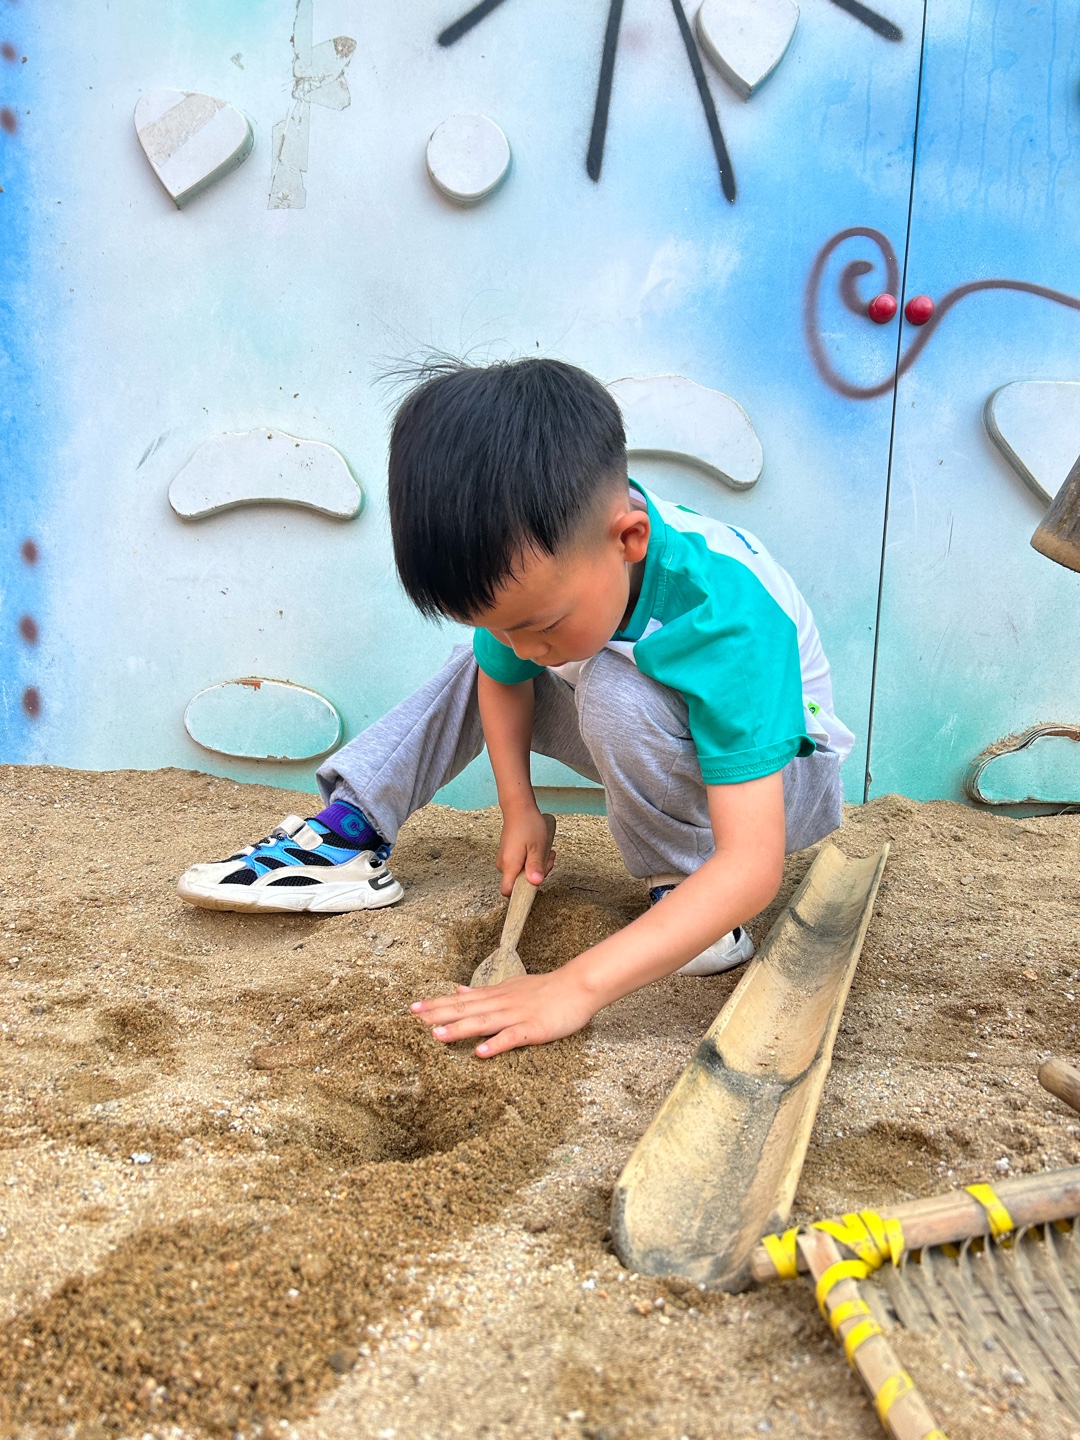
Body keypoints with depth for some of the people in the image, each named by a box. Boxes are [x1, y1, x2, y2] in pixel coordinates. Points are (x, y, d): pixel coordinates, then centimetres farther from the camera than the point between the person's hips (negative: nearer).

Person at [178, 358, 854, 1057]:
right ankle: (349, 836, -1)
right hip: (654, 744, 6)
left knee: (616, 690, -34)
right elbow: (506, 674, 1)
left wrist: (576, 987, -51)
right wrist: (519, 808, -10)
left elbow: (752, 868, -44)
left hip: (779, 780, -6)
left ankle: (684, 887, -17)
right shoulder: (532, 566, -22)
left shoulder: (727, 616, -40)